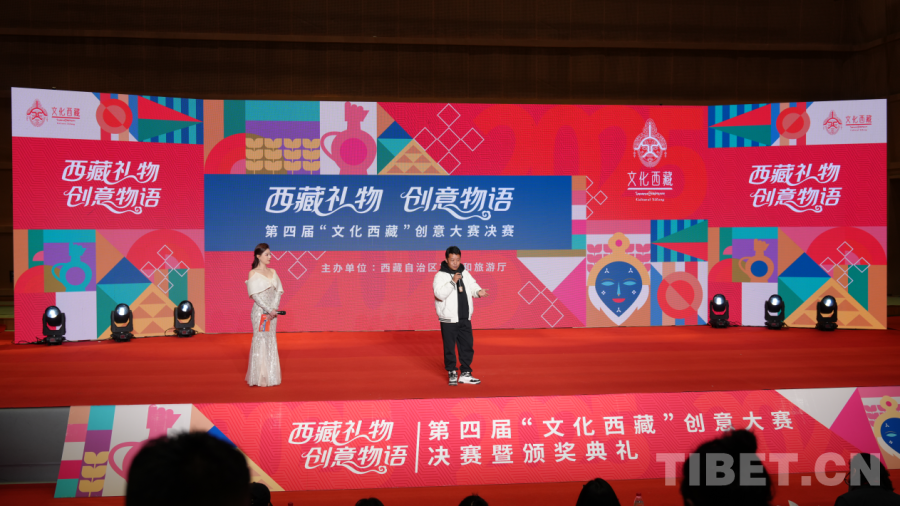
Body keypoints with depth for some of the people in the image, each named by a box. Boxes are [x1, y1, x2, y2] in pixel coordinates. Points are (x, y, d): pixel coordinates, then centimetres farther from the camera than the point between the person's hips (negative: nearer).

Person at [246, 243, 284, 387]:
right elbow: (255, 295, -11)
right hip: (260, 312, -5)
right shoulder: (253, 273, -5)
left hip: (272, 312, 5)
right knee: (260, 341, -4)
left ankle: (270, 376, 15)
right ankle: (260, 378, 2)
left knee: (271, 342, 8)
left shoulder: (272, 272, 11)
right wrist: (268, 310, -17)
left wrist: (274, 309, -10)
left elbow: (278, 291, 5)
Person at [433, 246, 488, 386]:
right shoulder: (441, 275, -12)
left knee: (468, 346, 11)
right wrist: (452, 282, -29)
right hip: (449, 320, -6)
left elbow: (472, 285, 15)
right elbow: (439, 294, -22)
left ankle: (465, 374, 23)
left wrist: (478, 291, -7)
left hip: (465, 318, 6)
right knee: (449, 348, 4)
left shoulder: (465, 273, 6)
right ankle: (452, 373, 18)